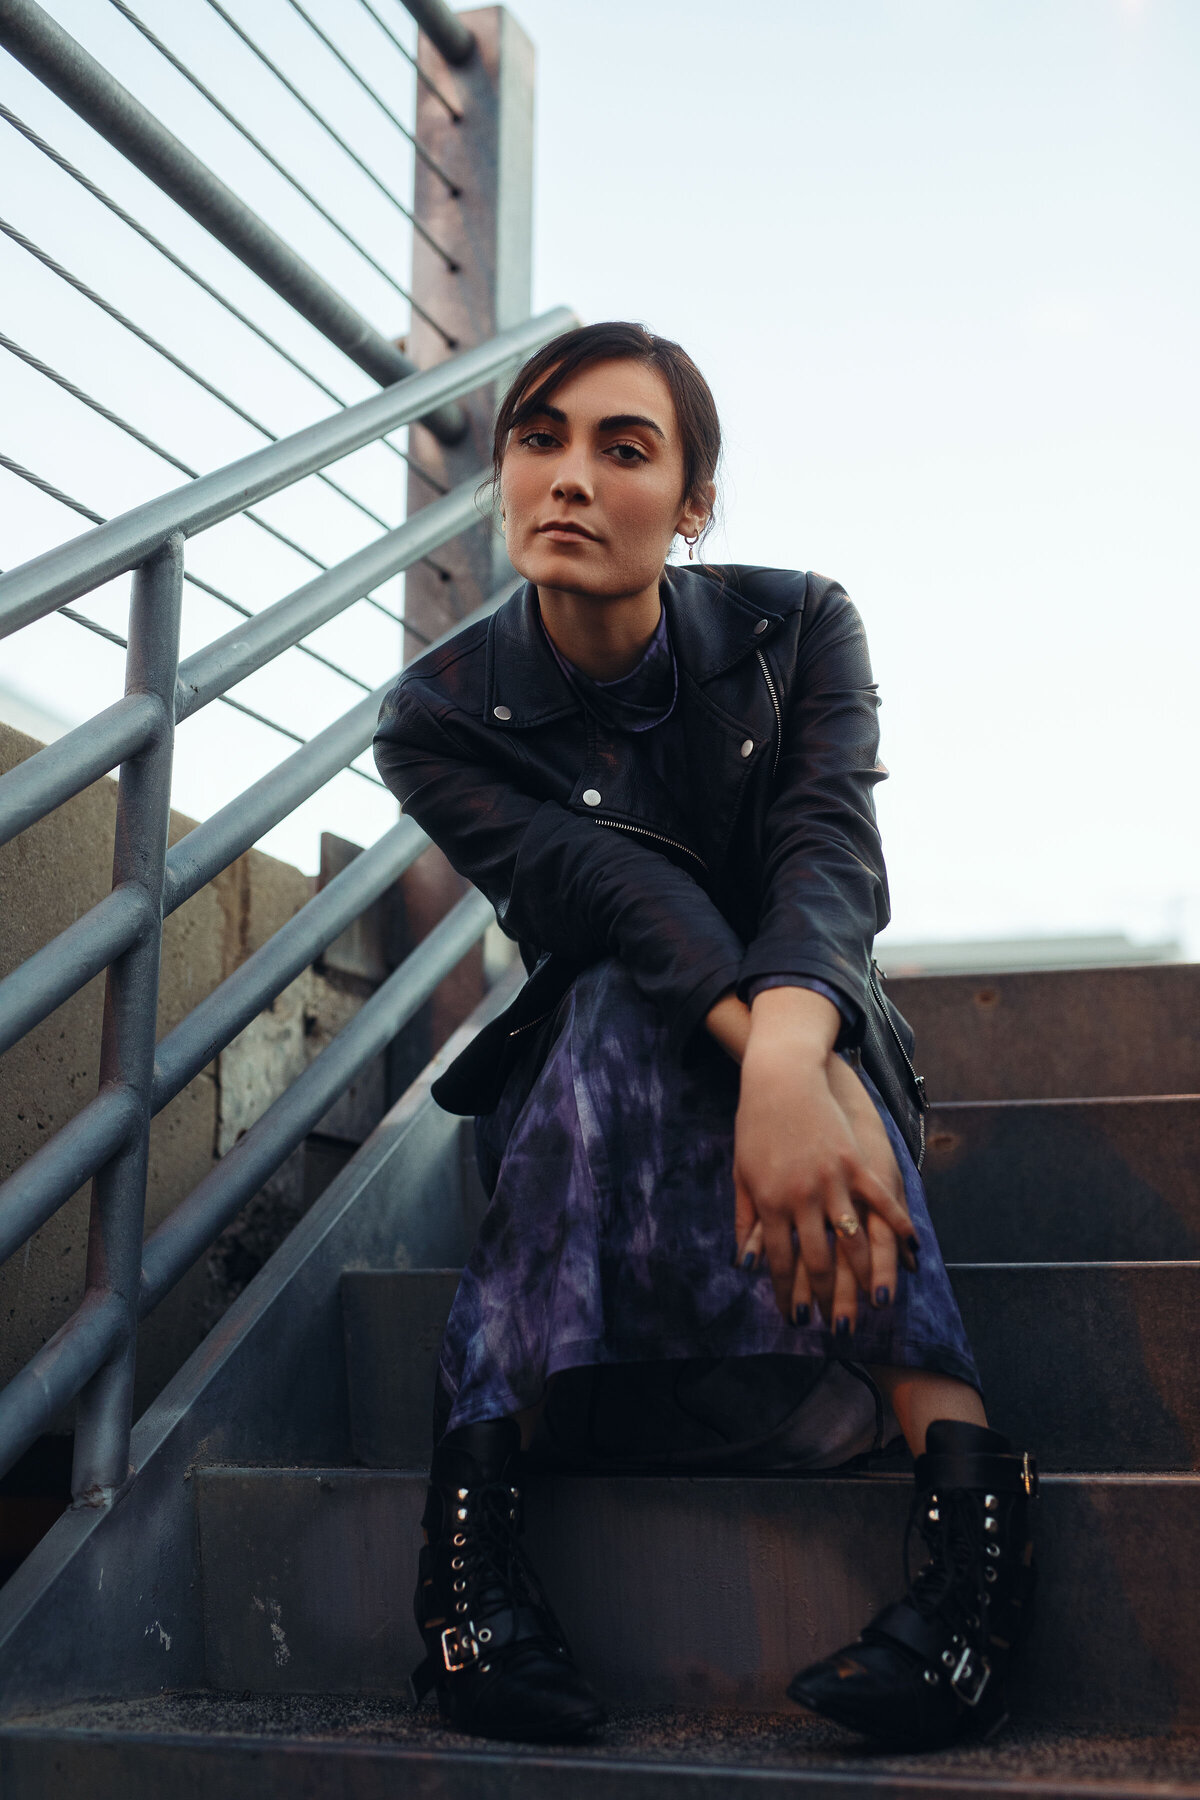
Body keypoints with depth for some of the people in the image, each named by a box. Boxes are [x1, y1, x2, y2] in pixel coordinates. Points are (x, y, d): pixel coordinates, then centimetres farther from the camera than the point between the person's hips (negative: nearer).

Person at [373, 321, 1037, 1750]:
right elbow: (608, 892, -27)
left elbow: (832, 854, -26)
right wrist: (783, 1068, -44)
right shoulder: (440, 717, -10)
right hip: (569, 1094, 0)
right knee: (623, 995, -34)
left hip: (819, 1055, 1)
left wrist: (789, 1051, -49)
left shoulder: (797, 628, -9)